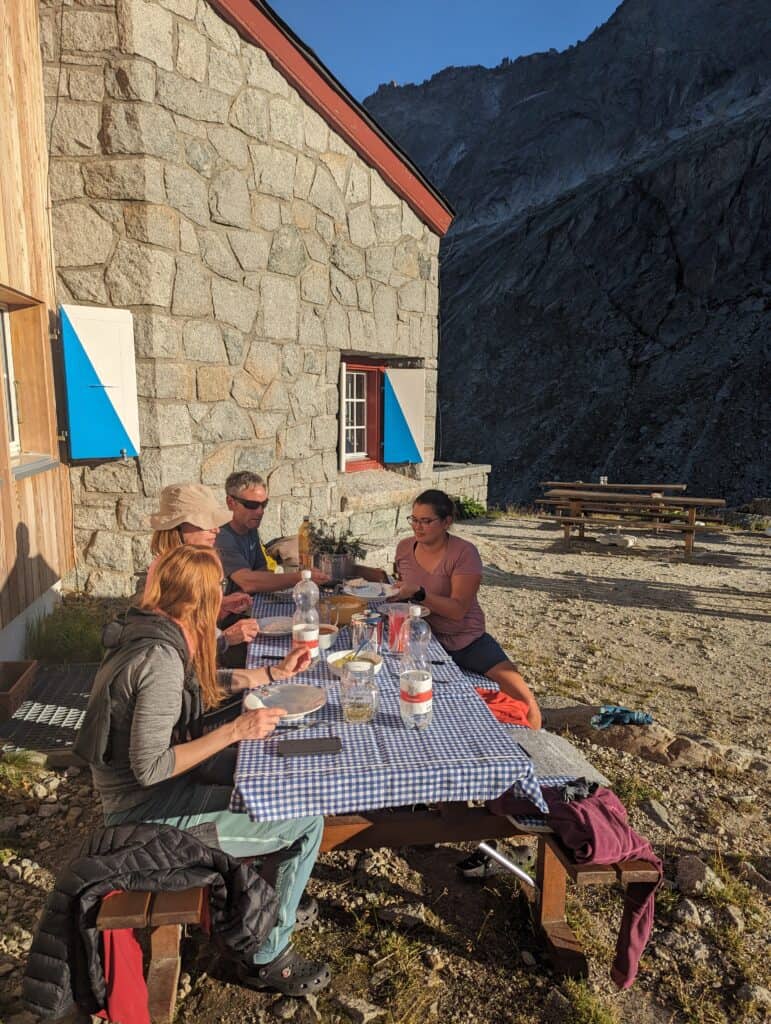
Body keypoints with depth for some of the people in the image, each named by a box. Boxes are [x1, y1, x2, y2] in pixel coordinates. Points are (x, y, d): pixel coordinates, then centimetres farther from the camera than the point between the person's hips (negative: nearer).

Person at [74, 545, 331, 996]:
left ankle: (277, 898, 30)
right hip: (149, 812, -9)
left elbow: (205, 683, 15)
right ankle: (269, 957, 10)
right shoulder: (162, 658, -29)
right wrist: (235, 730, -27)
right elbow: (149, 768, -29)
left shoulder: (152, 633, 0)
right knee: (307, 821, -8)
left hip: (141, 797, 10)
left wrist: (274, 673, 13)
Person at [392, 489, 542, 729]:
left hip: (468, 641, -3)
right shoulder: (404, 548, 0)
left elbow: (458, 609, -23)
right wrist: (390, 591, -2)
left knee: (526, 702, -14)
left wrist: (417, 593, -34)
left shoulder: (464, 553, -15)